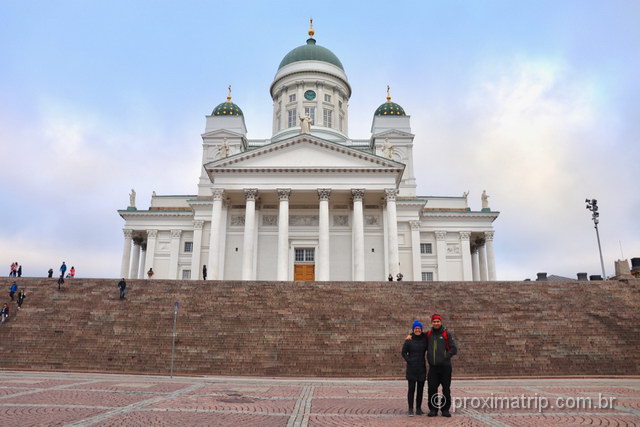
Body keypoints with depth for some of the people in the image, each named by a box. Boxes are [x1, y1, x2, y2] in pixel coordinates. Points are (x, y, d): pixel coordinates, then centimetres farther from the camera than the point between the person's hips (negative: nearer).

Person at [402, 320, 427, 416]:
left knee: (420, 389, 6)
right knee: (411, 388, -3)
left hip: (422, 368, 3)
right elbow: (404, 352, 1)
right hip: (411, 368, -3)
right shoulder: (409, 340, -2)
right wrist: (409, 361, -8)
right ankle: (410, 409, 4)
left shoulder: (425, 339, 5)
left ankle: (418, 408, 16)